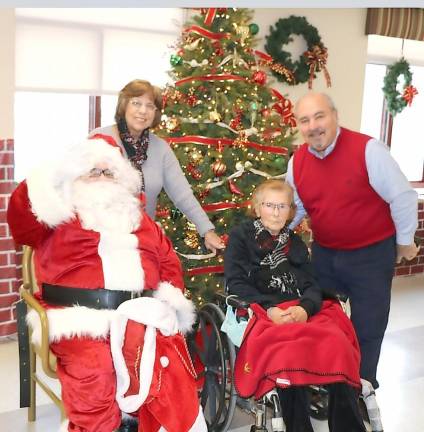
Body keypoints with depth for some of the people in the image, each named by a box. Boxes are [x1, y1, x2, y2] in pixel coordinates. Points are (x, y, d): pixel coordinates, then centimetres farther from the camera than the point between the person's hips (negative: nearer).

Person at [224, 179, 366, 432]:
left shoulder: (295, 243, 23)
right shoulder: (241, 237, 11)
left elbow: (313, 285, 11)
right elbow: (236, 283, 0)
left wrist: (305, 308, -13)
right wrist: (269, 309, -16)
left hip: (303, 311, 4)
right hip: (260, 312, -3)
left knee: (337, 344, -27)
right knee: (289, 351, -35)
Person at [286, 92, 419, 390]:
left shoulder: (367, 149, -21)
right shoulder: (297, 161, -3)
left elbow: (402, 196, -16)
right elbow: (294, 209, 9)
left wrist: (405, 240, -7)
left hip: (372, 254, -5)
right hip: (324, 255, 5)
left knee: (367, 327, 8)